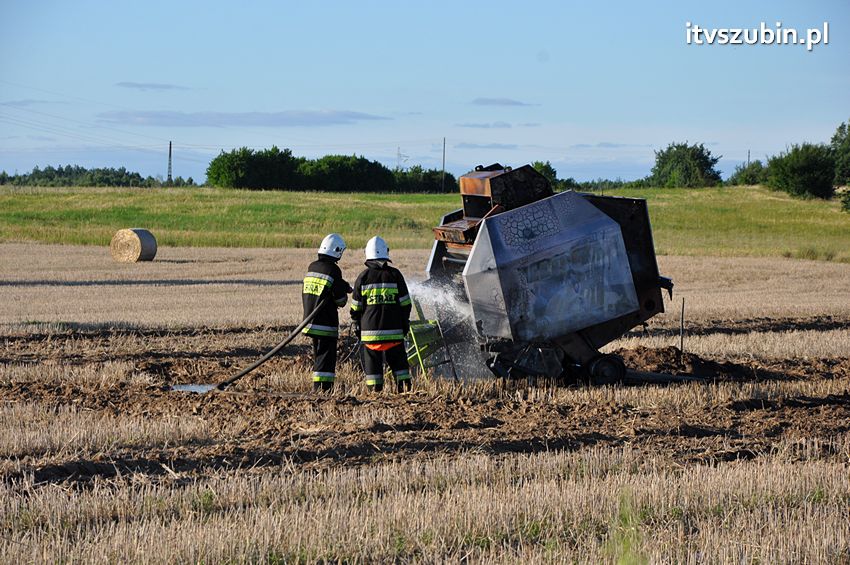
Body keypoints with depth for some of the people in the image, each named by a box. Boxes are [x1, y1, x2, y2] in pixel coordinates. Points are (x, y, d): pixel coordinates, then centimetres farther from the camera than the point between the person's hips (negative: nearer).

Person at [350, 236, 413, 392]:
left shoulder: (363, 277, 0)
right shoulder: (394, 275, 0)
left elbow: (356, 307, 4)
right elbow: (405, 303, 3)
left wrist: (357, 326, 14)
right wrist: (405, 323, 14)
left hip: (370, 331, 0)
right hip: (393, 330, 0)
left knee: (372, 364, 4)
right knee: (399, 362, 7)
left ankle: (374, 391, 0)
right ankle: (405, 387, 0)